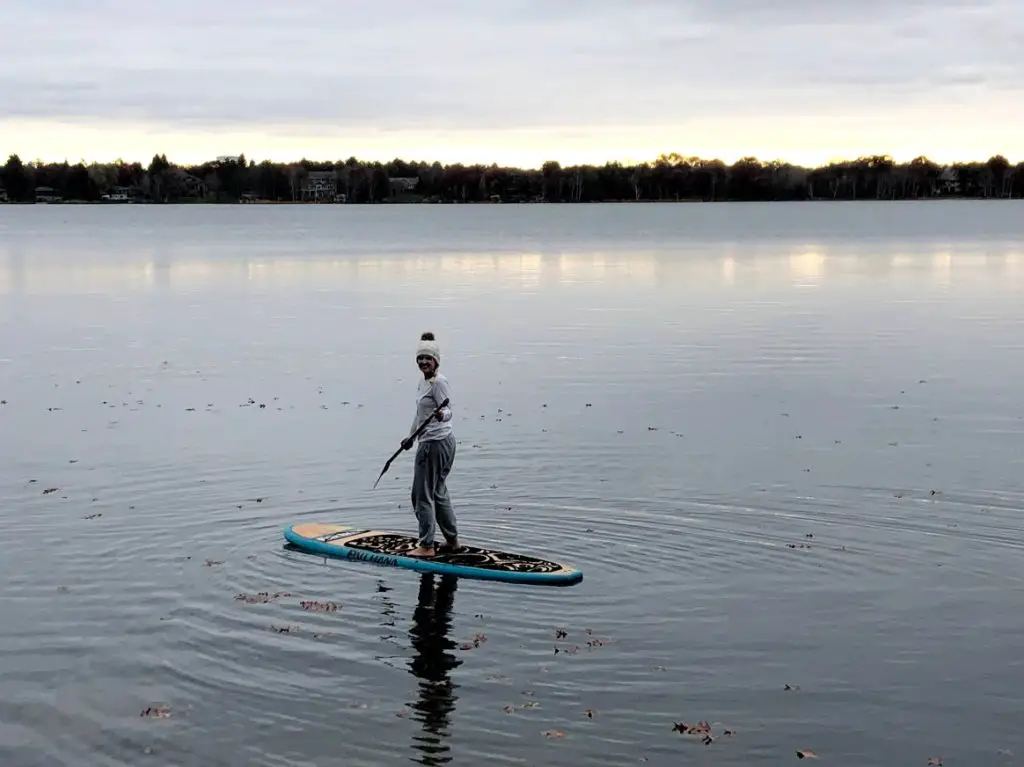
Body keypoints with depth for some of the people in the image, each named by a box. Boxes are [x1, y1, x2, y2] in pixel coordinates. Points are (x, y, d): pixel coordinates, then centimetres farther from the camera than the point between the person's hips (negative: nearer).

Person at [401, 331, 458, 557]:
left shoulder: (438, 382, -15)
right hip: (431, 441, 10)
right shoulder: (424, 381, 13)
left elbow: (448, 410, -21)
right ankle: (452, 540, 24)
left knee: (423, 494, -4)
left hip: (436, 443, -10)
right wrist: (411, 436, 32)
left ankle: (426, 546, 2)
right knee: (438, 492, 16)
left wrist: (441, 415, -44)